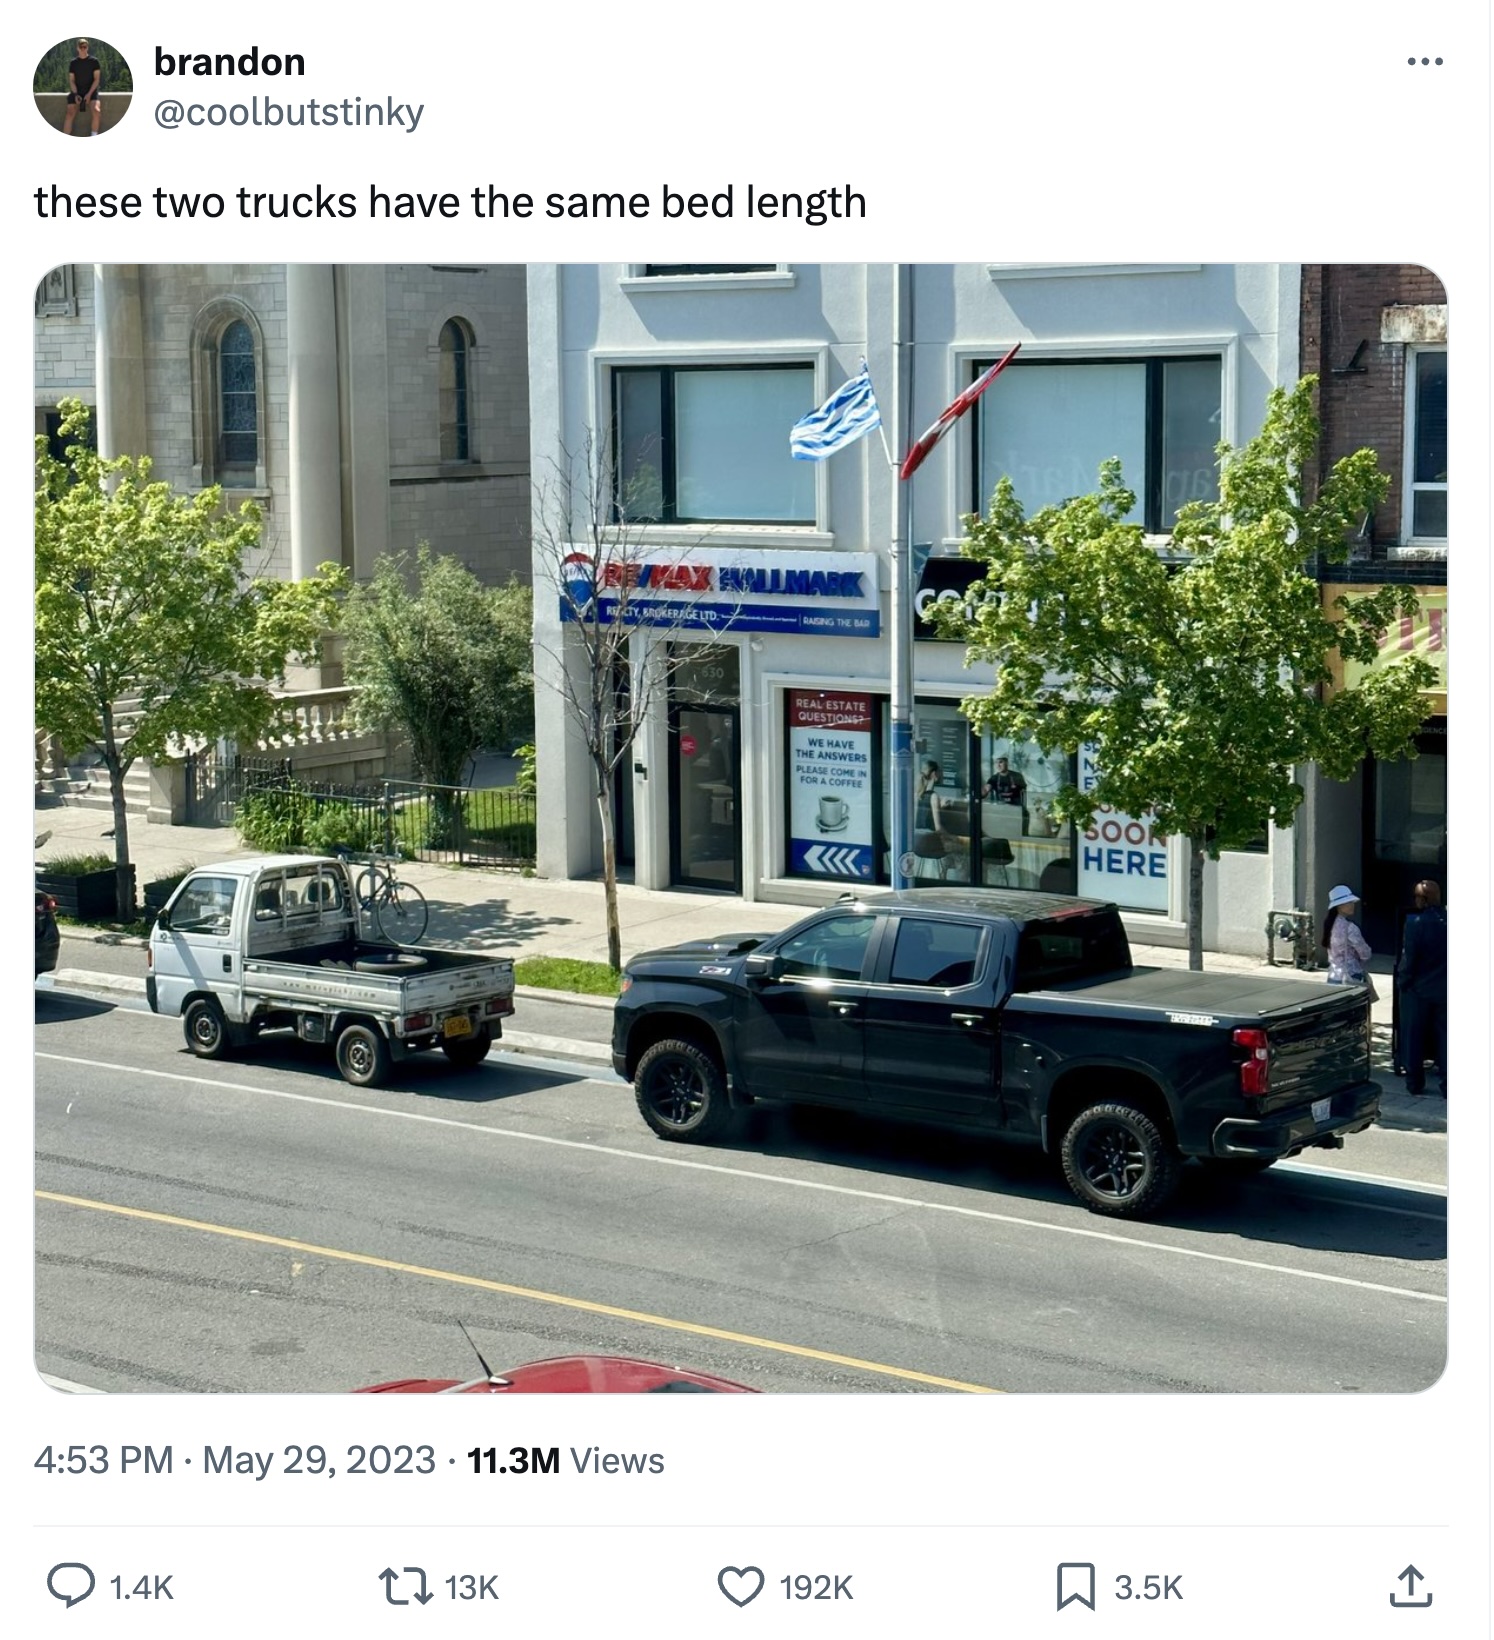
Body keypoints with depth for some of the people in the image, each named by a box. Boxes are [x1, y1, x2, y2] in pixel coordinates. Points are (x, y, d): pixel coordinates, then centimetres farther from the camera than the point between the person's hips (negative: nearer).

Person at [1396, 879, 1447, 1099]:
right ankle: (1447, 1087, 9)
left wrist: (1402, 980, 0)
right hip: (1444, 990, 3)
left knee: (1414, 1039, 10)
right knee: (1444, 1038, 10)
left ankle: (1416, 1085, 15)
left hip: (1418, 990, -3)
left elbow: (1408, 957, -14)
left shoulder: (1415, 922, -16)